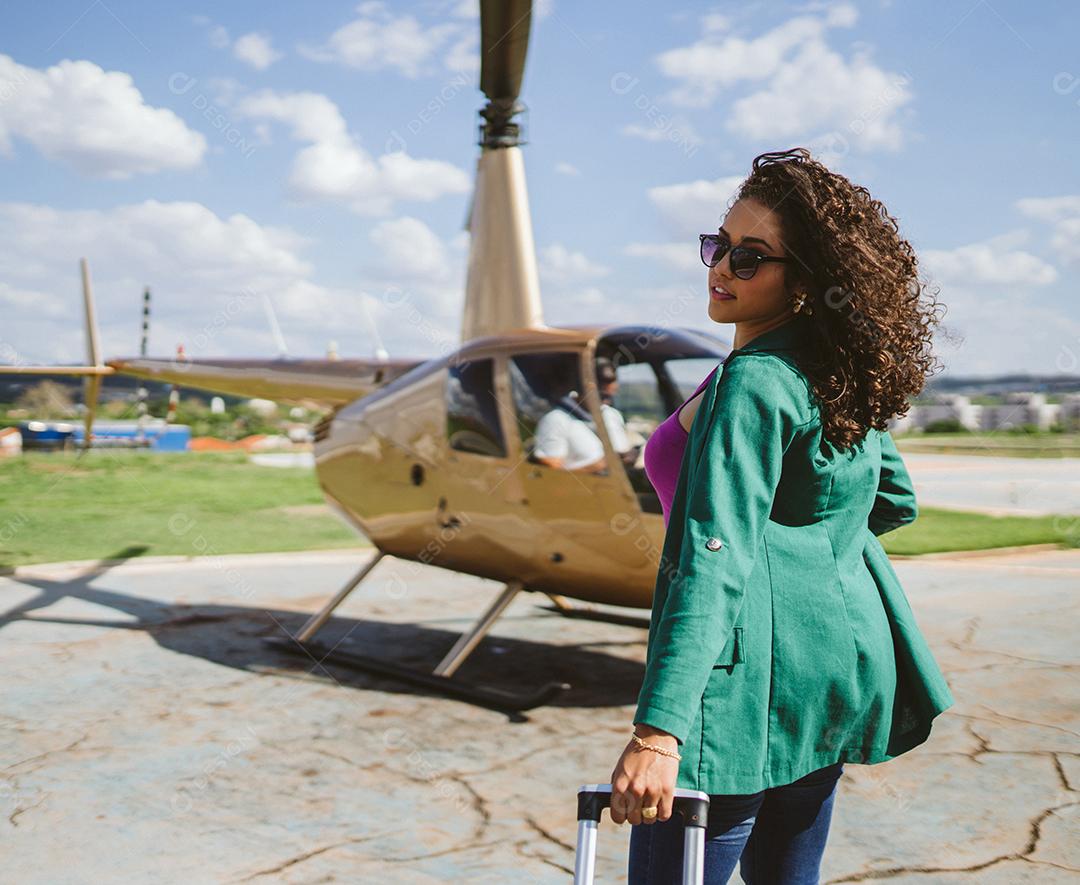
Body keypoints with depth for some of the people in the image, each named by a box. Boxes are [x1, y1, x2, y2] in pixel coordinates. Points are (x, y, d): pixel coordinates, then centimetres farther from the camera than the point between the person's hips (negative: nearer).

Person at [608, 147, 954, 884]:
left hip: (758, 668, -10)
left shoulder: (754, 384, -18)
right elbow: (894, 500, 22)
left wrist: (659, 733, -33)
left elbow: (716, 560, -28)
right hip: (842, 651, 10)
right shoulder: (838, 376, 10)